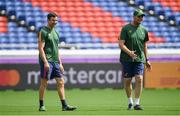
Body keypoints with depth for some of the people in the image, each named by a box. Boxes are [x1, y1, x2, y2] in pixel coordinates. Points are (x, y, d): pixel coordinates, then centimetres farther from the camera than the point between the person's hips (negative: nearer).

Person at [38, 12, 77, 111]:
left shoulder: (55, 32, 17)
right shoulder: (43, 32, -7)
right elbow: (41, 48, -13)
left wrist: (60, 63, 17)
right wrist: (45, 62, -20)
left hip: (55, 61, 8)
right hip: (47, 61, -8)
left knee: (61, 82, 1)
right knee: (44, 83, -3)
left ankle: (64, 106, -1)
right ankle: (41, 106, 5)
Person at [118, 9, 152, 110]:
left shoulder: (143, 30, 10)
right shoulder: (126, 28, -3)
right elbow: (121, 44, -9)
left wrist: (147, 60, 18)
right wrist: (129, 52, -25)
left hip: (139, 59, 2)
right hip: (127, 59, -2)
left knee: (139, 79, -13)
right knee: (127, 80, 4)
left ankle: (137, 103, -11)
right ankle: (130, 102, 23)